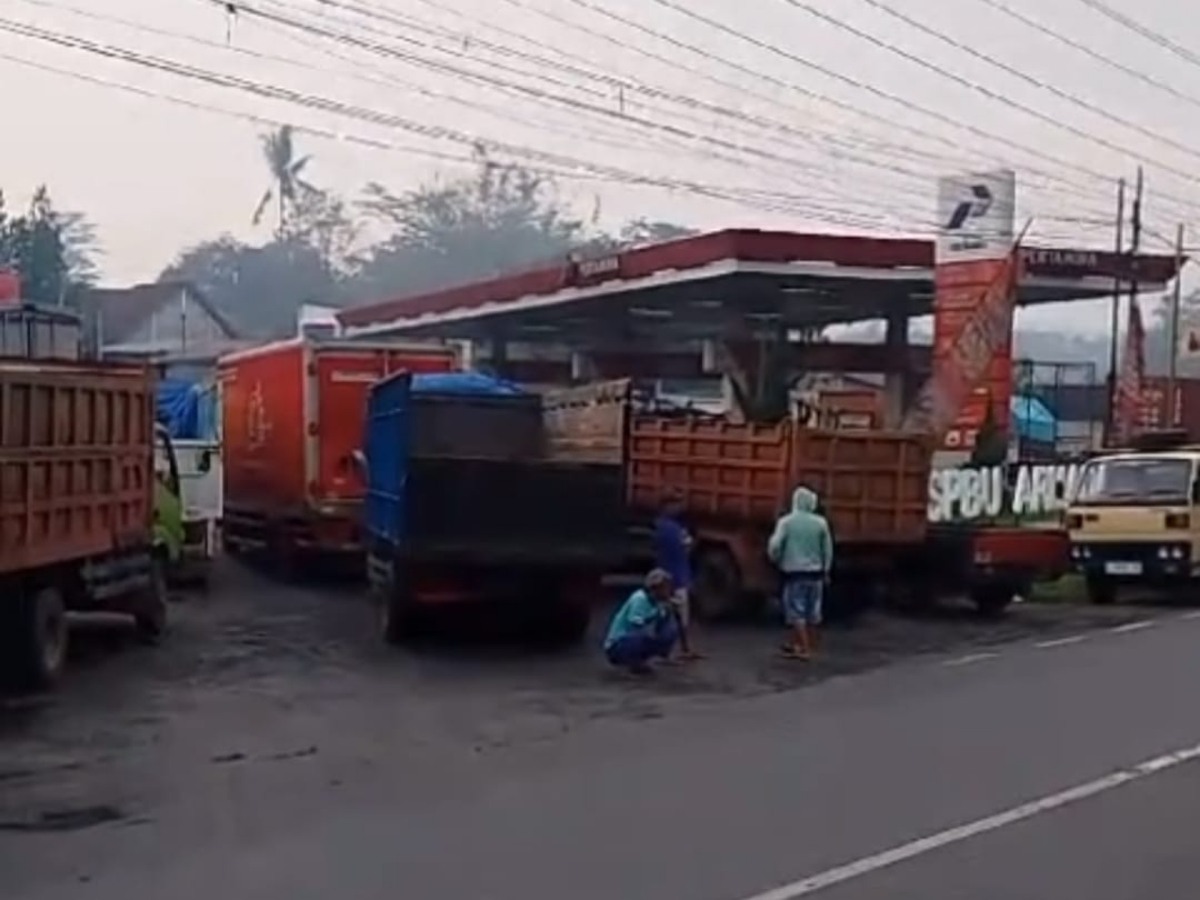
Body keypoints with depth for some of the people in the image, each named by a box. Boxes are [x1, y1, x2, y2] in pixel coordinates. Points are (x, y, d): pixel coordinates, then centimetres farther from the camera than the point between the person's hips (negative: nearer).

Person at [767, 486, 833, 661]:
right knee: (812, 612, 13)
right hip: (815, 572, 3)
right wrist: (825, 571, 17)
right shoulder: (820, 522, 0)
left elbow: (775, 545, -11)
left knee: (796, 611, 1)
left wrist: (776, 561, 9)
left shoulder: (786, 521, -6)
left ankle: (804, 648, -4)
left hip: (794, 572, -3)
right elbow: (827, 549, 5)